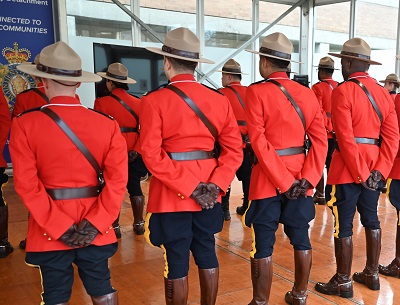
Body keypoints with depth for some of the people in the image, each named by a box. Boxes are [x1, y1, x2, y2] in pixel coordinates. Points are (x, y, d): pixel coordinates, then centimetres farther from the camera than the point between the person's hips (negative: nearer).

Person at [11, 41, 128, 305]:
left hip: (49, 230, -1)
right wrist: (96, 223, -10)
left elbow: (27, 184, -14)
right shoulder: (108, 124, -6)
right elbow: (118, 179, -12)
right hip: (95, 228, 2)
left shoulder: (25, 124, -10)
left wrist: (59, 226, -11)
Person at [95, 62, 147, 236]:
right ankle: (139, 224, 23)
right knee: (135, 188, 14)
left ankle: (115, 227, 15)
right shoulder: (138, 102, 2)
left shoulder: (101, 103, -9)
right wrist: (136, 151, -7)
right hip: (133, 155, 3)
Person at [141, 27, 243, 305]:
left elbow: (152, 155, -18)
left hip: (171, 195, -4)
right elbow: (234, 149, -2)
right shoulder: (220, 99, 2)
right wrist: (216, 184, -7)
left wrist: (189, 187, -16)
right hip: (208, 193, 5)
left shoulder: (154, 100, -10)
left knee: (176, 264, 7)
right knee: (207, 256, 18)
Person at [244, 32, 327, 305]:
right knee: (301, 238, 16)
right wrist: (307, 178, -7)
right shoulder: (308, 93, 5)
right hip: (301, 178, 5)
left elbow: (259, 142, -17)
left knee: (263, 245, 4)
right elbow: (320, 139, -2)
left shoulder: (257, 92, -10)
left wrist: (283, 181, -15)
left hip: (268, 178, -5)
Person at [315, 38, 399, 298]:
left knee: (343, 225, 2)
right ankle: (372, 275, 29)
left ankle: (343, 282, 12)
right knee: (371, 219, 16)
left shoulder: (343, 91, -12)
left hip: (348, 168, -7)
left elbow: (346, 138, -19)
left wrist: (360, 174, -15)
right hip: (374, 167, 7)